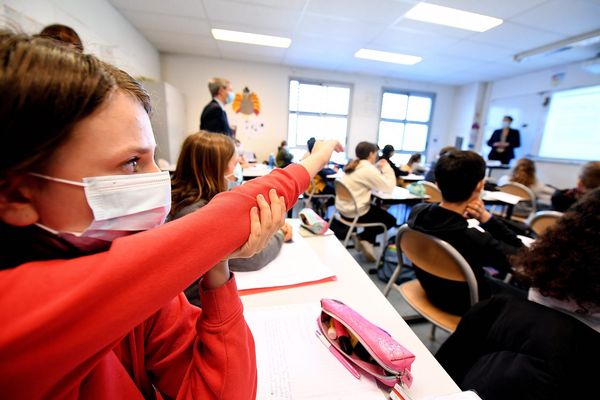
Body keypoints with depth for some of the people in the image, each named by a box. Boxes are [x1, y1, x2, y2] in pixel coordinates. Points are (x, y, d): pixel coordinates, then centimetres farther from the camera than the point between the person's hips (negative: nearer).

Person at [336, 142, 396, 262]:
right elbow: (389, 187, -13)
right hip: (355, 212, -9)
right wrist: (386, 168, -2)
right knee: (390, 220, 11)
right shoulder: (368, 169, -18)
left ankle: (367, 240, 26)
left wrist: (378, 168, 10)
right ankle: (364, 237, 10)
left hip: (344, 208, 9)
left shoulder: (353, 165, 9)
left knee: (377, 210, 30)